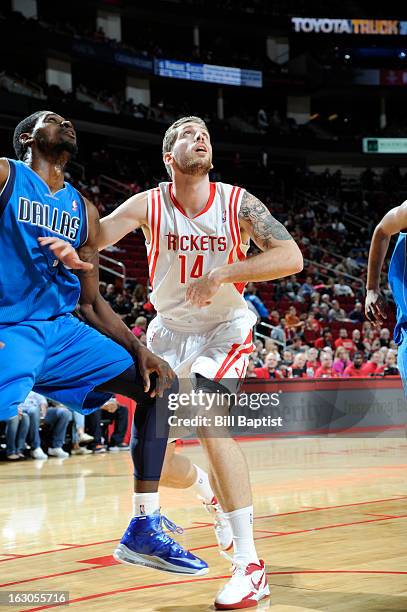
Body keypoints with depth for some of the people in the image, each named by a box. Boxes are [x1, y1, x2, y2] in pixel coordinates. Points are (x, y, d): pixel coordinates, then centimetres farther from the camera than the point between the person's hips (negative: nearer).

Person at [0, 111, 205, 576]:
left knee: (159, 385, 5)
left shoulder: (83, 211, 16)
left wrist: (139, 350, 4)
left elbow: (91, 302, 16)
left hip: (62, 329, 8)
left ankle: (145, 528, 6)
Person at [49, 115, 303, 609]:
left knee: (209, 421, -28)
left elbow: (291, 257, -25)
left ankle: (249, 566, -23)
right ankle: (209, 487, 37)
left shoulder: (238, 203, -15)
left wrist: (221, 275, -34)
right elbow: (89, 238, -25)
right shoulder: (149, 205, -13)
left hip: (226, 328, -3)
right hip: (171, 330, 3)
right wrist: (70, 251, -49)